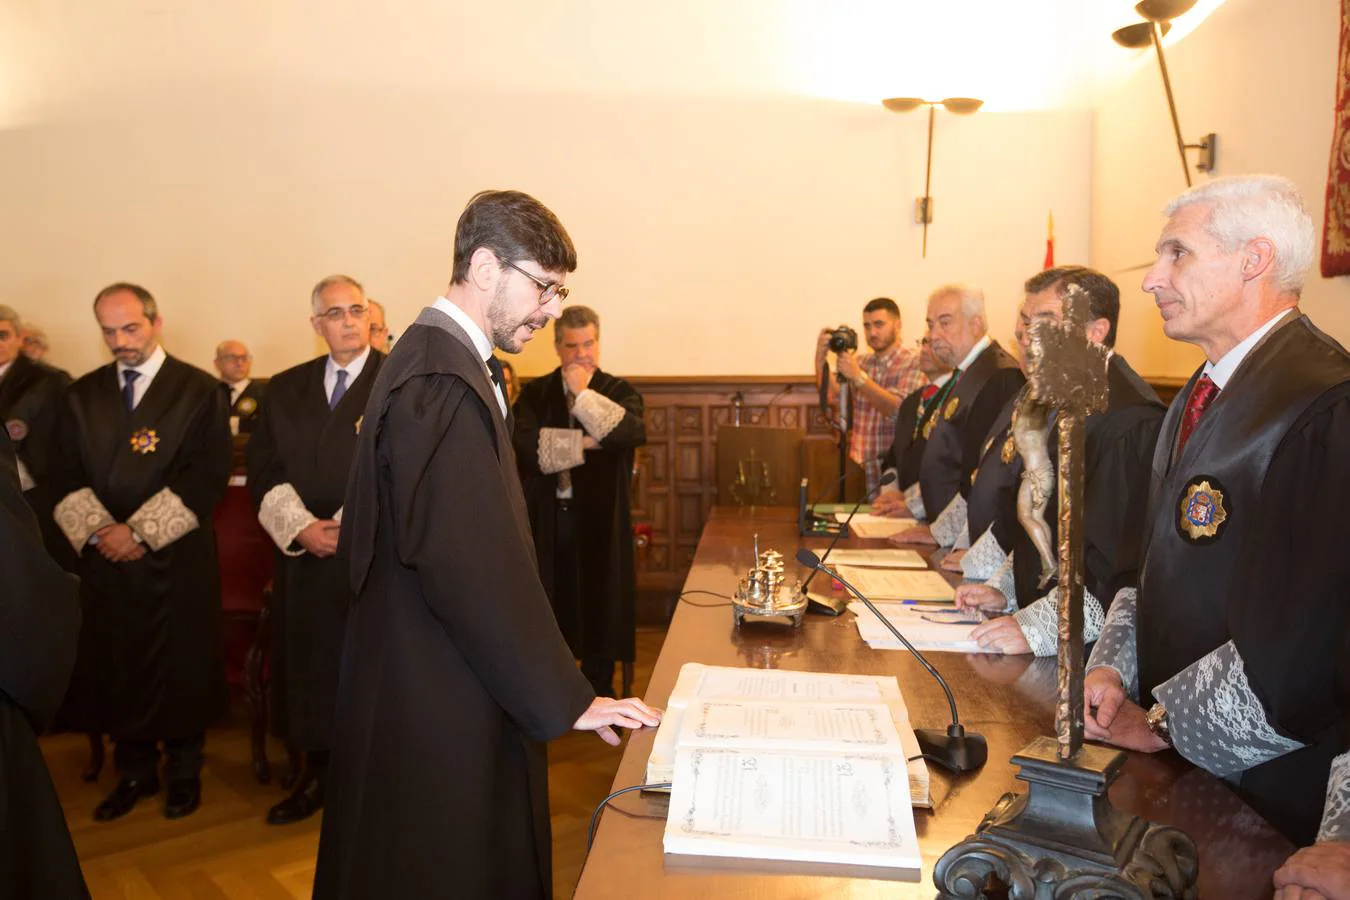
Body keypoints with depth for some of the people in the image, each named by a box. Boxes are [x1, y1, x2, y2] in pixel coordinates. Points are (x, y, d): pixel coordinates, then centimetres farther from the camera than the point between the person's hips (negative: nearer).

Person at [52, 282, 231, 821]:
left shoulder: (199, 390, -2)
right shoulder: (83, 394, 11)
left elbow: (208, 475, -10)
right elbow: (69, 475, 8)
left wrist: (140, 531, -14)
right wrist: (97, 529, -10)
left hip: (176, 559, -3)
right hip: (105, 558, 4)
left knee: (181, 667, 5)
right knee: (119, 667, 10)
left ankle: (184, 771, 23)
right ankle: (134, 771, 27)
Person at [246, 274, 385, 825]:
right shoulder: (286, 388, 12)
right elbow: (263, 470, 8)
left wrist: (349, 528, -13)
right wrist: (301, 527, -7)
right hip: (304, 554, 4)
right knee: (309, 665, 11)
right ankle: (317, 775, 27)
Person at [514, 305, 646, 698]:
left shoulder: (618, 391, 3)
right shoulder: (535, 393, 6)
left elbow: (634, 433, -18)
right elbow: (525, 445, -11)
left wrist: (584, 394, -17)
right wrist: (582, 443, -15)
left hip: (598, 521, -1)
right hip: (546, 520, 1)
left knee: (600, 610, 6)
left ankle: (598, 696, 23)